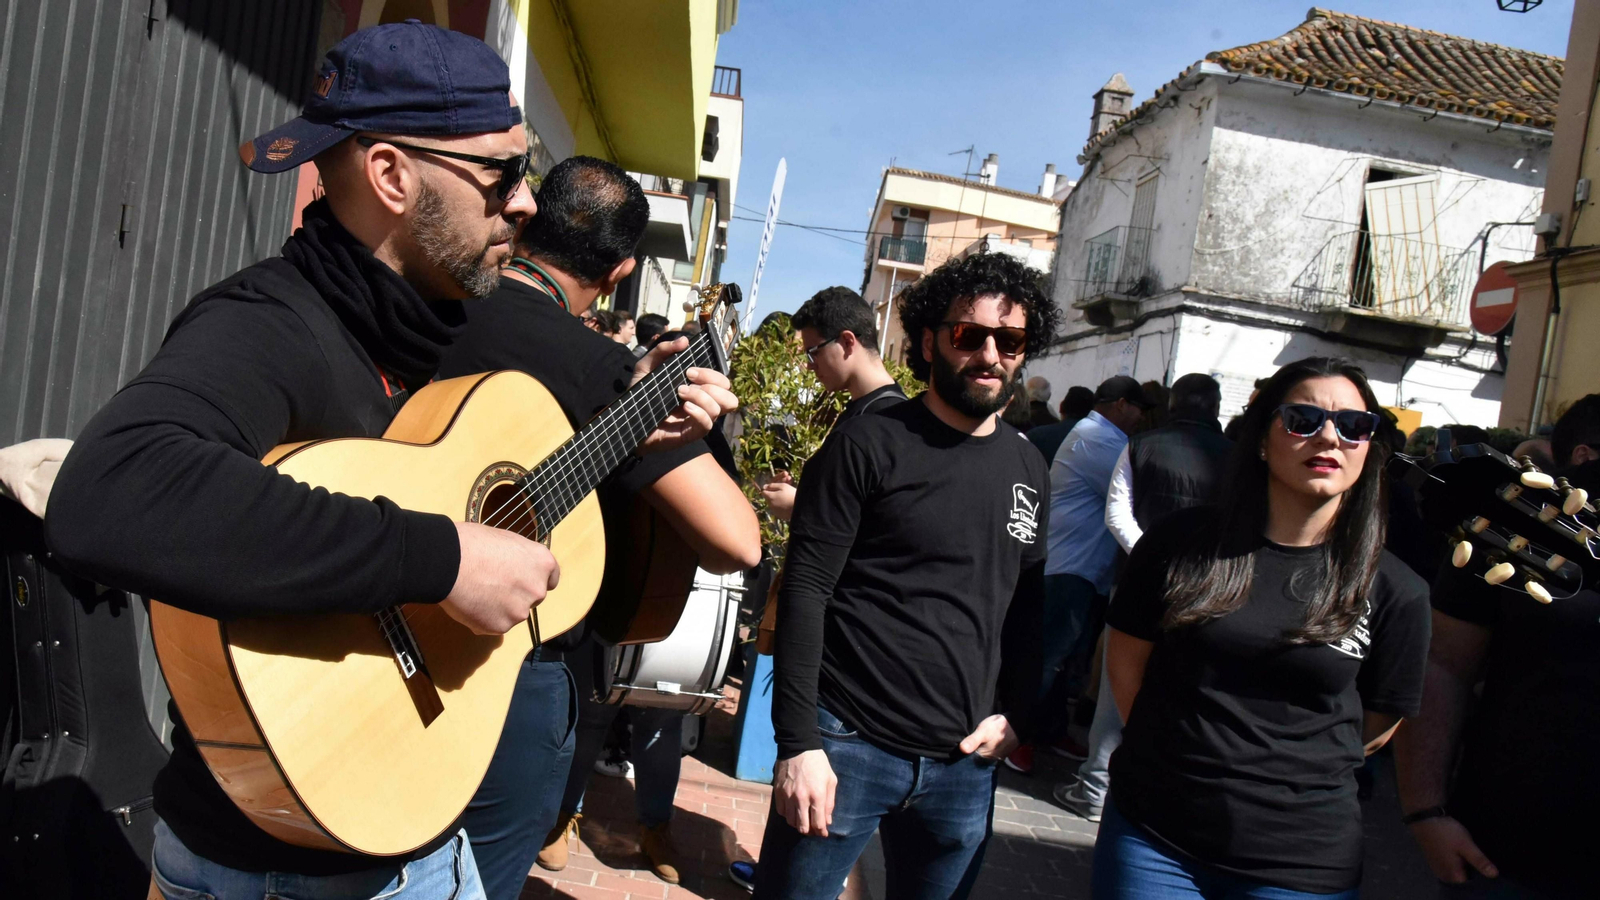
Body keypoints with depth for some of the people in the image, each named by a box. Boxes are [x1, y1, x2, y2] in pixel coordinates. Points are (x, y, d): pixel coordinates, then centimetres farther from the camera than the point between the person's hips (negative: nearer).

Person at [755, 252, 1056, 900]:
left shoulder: (1028, 469, 8)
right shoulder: (868, 446, -7)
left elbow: (1027, 607, 15)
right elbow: (804, 592, -11)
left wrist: (1015, 714, 4)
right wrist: (798, 743, -16)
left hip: (967, 762, 5)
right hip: (848, 748, -4)